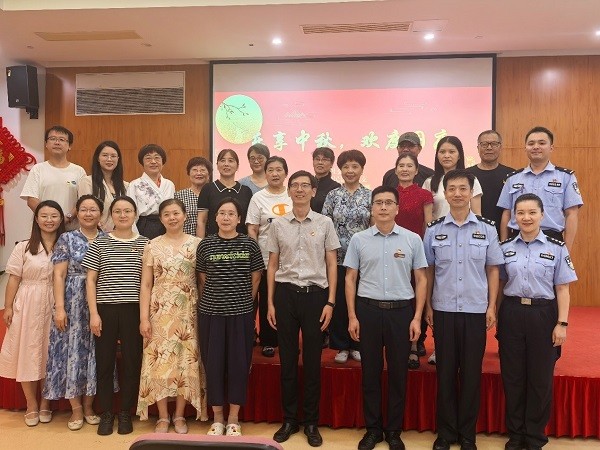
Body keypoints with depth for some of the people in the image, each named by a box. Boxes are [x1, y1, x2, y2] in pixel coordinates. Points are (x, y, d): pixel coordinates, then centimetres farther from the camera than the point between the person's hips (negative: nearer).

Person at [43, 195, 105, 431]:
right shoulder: (66, 239, 2)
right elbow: (59, 275, -3)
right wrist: (60, 307, -12)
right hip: (73, 304, -1)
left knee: (94, 352, 6)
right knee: (72, 350, 2)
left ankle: (88, 404, 21)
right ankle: (75, 408, 14)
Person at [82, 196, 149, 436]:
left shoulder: (144, 243, 4)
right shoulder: (100, 243, 4)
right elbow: (90, 280, 3)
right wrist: (93, 313, -5)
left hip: (133, 309, 0)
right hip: (105, 309, 0)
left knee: (131, 361, 5)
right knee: (104, 362, 6)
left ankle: (126, 414, 20)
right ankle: (106, 414, 21)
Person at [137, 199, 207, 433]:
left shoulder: (197, 244, 2)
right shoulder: (153, 246, 2)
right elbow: (146, 284, 1)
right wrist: (144, 317, -5)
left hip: (188, 311, 0)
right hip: (160, 311, 0)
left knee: (186, 361, 4)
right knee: (160, 361, 2)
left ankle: (179, 415, 20)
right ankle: (163, 417, 17)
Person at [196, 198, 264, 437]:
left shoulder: (249, 244, -1)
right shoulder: (206, 244, 0)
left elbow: (255, 278, 6)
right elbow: (202, 279, 8)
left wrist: (244, 301, 8)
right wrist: (213, 300, 8)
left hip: (241, 312, 0)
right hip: (211, 312, 1)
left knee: (239, 363, 5)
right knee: (213, 363, 6)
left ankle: (233, 419, 21)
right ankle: (217, 417, 23)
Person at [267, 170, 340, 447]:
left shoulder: (325, 223, 2)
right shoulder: (278, 225, 6)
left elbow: (332, 265, 3)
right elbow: (272, 265, 9)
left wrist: (330, 302, -3)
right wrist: (270, 303, 4)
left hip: (315, 294, -1)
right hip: (285, 293, 1)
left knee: (313, 360, 6)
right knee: (287, 358, 8)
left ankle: (311, 422, 20)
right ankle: (289, 419, 23)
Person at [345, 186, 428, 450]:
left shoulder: (412, 239, 1)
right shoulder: (359, 239, 2)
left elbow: (421, 279, 3)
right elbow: (350, 278, 4)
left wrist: (417, 318, -3)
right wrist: (352, 316, -1)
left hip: (401, 310, 0)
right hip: (368, 309, 0)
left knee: (398, 373, 8)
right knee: (370, 371, 9)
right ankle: (373, 429, 24)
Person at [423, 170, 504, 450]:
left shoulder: (487, 230, 1)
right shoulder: (433, 230, 1)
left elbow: (493, 270, 5)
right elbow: (428, 271, 5)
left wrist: (492, 306, 0)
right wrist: (427, 307, 2)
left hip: (476, 310, 0)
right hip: (443, 310, 0)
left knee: (471, 373, 7)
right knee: (445, 372, 8)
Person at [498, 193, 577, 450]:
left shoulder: (556, 248, 0)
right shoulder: (505, 248, 4)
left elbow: (562, 289, 0)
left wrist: (562, 323, -6)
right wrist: (494, 316, 4)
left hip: (543, 314, -1)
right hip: (511, 314, 1)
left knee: (540, 377, 7)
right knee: (512, 376, 7)